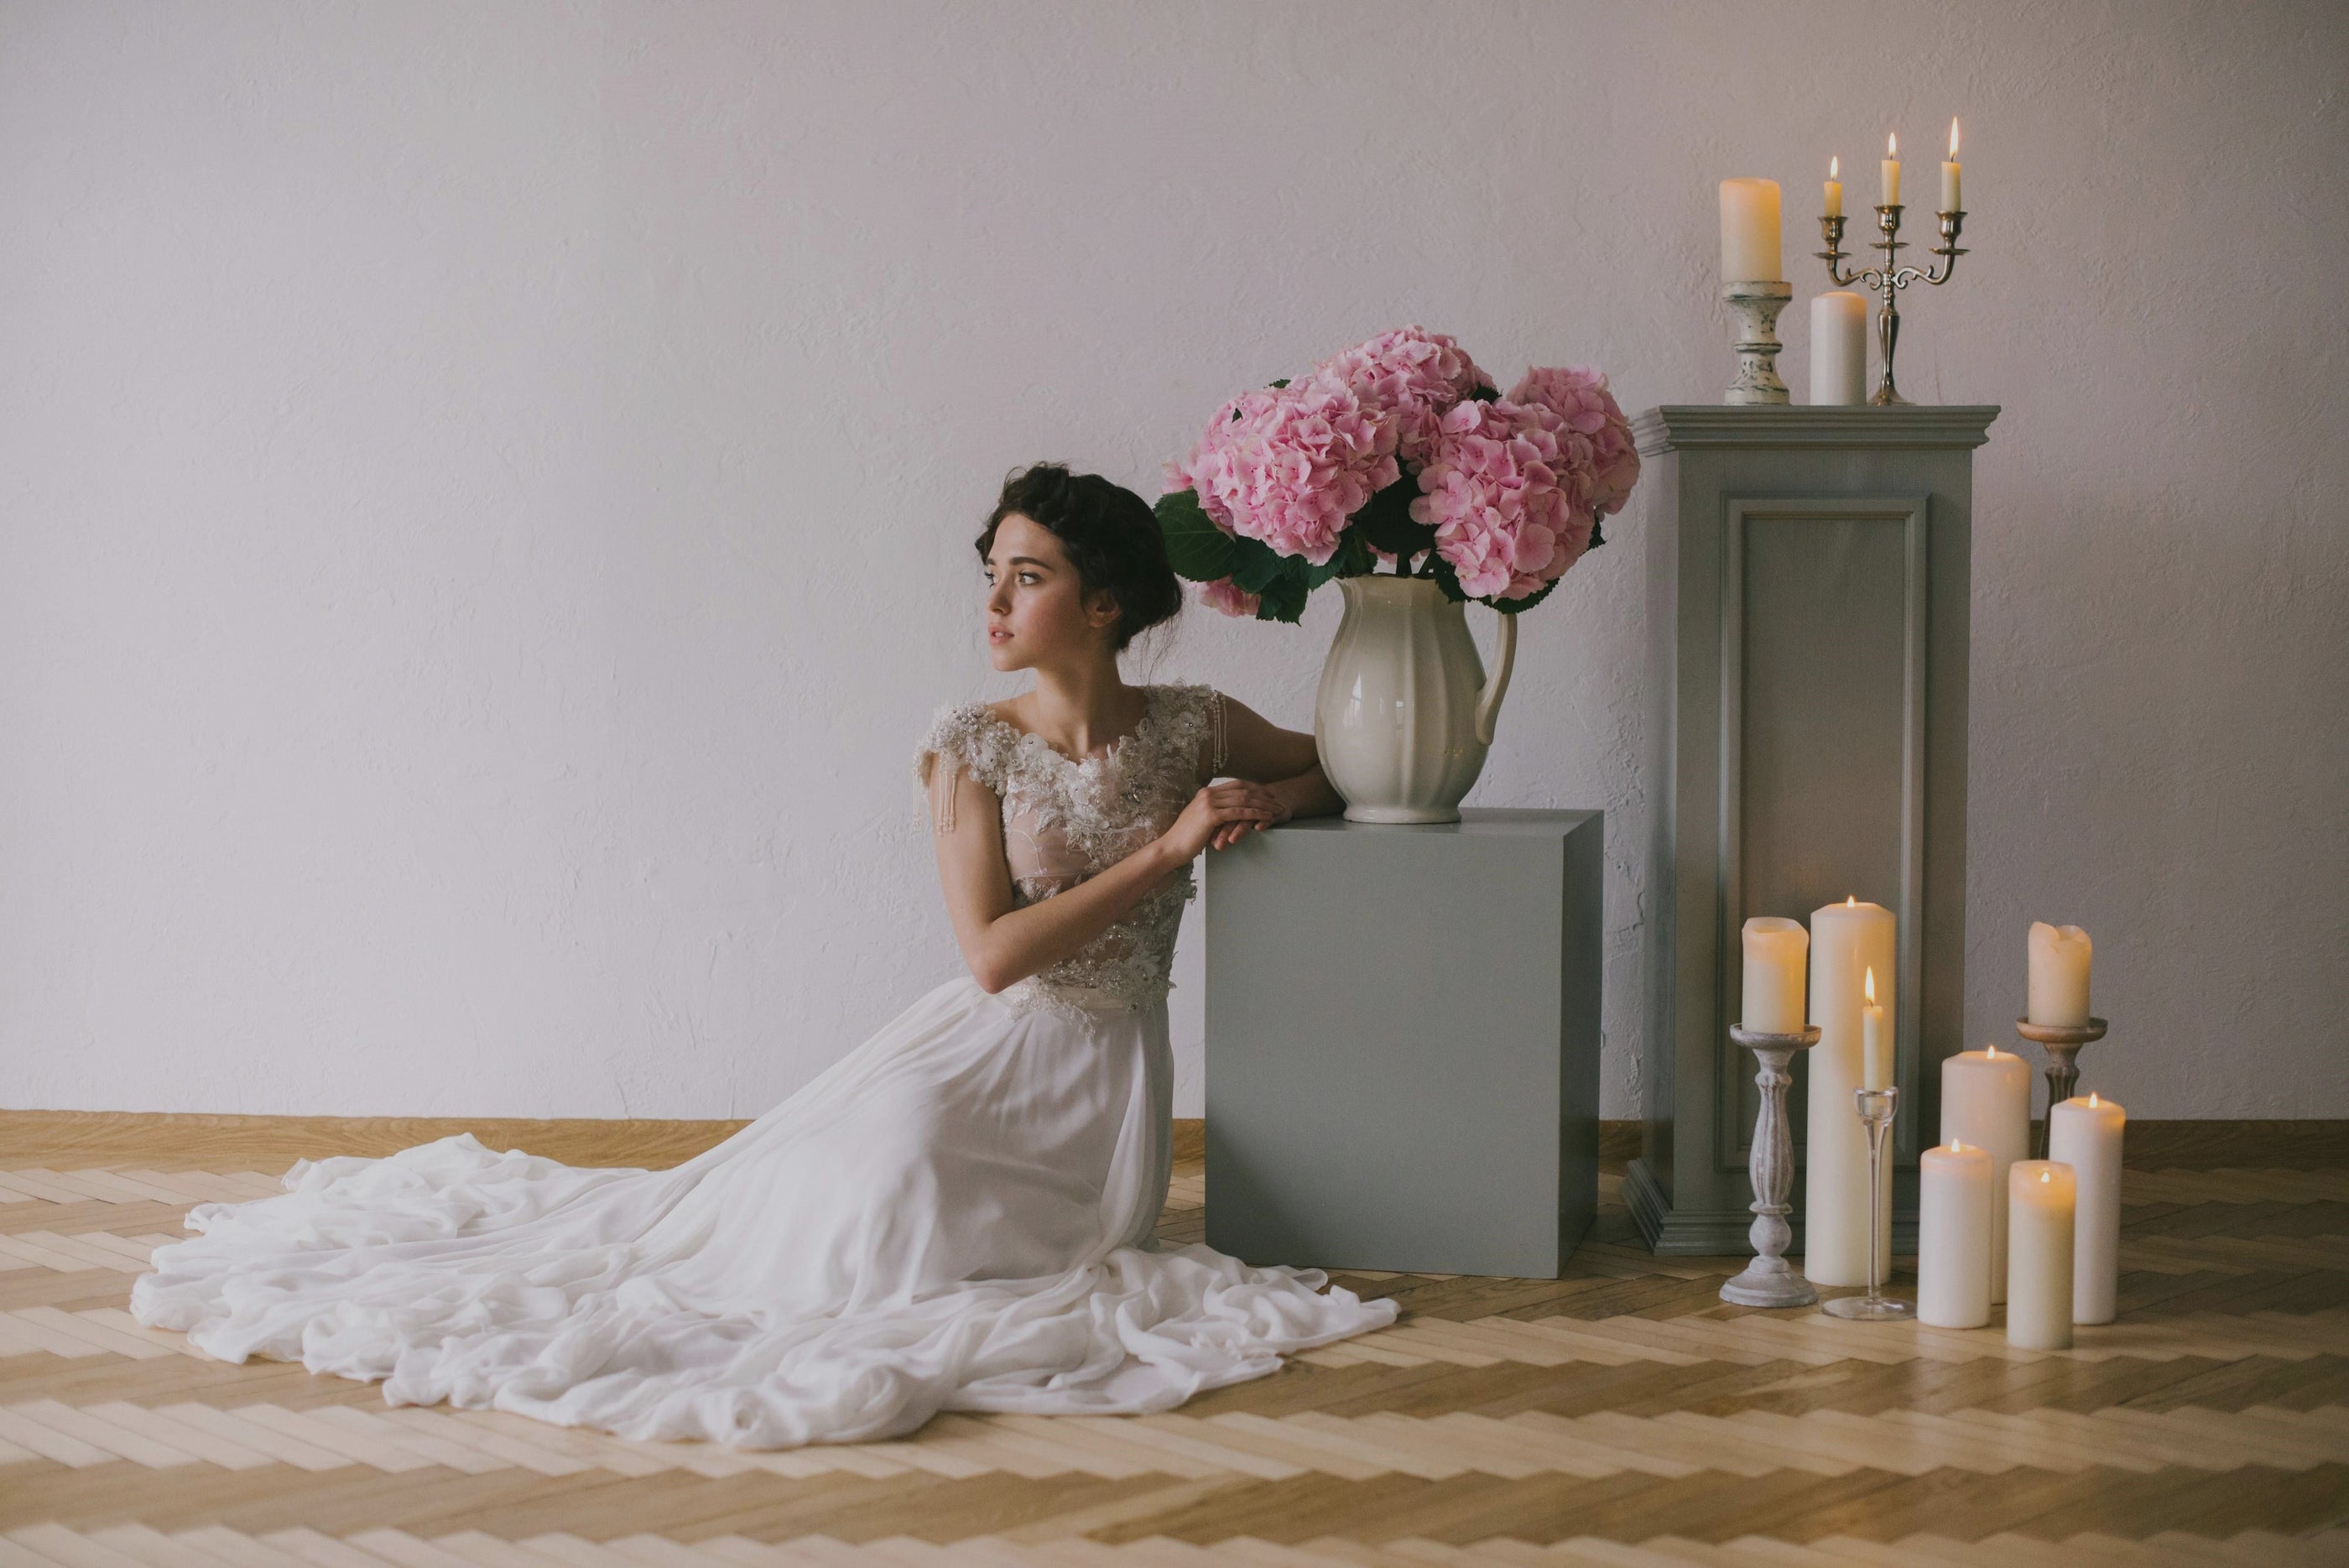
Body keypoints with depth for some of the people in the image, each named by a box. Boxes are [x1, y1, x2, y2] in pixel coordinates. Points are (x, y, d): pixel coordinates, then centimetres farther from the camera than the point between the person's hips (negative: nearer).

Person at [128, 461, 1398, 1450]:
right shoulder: (970, 746, -5)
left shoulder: (1189, 726, 0)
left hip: (1106, 1073, 1)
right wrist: (1161, 852, -17)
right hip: (987, 1047, -1)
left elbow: (1337, 768, 16)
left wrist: (1268, 800, -7)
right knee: (887, 1160, -24)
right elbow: (993, 956, -13)